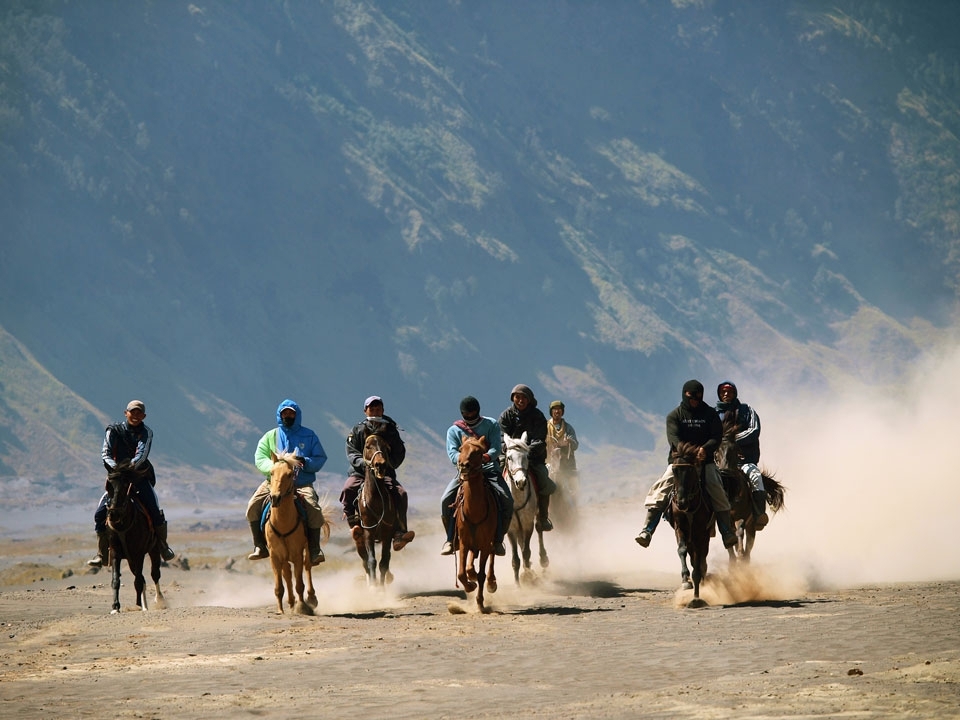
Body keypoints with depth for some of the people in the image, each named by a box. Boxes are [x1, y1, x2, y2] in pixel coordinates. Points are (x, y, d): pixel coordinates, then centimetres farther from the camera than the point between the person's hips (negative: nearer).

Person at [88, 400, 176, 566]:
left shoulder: (146, 433, 0)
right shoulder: (114, 430, 2)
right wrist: (114, 466, -30)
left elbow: (142, 452, -17)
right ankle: (102, 554, -3)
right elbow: (105, 452, -10)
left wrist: (133, 464, -38)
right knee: (100, 513, -13)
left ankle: (163, 547, 11)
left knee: (156, 512, -14)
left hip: (140, 476, 0)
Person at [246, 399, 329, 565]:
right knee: (253, 506, -19)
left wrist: (306, 462, -16)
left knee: (314, 510, -27)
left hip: (302, 482, -1)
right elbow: (259, 458, 1)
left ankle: (314, 550, -15)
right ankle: (260, 547, -9)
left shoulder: (309, 436, 9)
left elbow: (320, 458, 5)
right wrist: (273, 467, -19)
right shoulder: (270, 436, 10)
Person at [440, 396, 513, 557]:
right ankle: (450, 540, -12)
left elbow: (496, 447, -8)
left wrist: (487, 456, -31)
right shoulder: (454, 430, 8)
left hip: (489, 467, -1)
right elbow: (452, 453, -7)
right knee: (447, 500, -23)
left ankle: (498, 540, -12)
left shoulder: (491, 425, 7)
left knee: (506, 500, -24)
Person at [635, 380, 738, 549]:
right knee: (658, 491, -19)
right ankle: (647, 531, -21)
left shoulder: (710, 414, 7)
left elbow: (716, 437, -4)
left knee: (717, 491, -21)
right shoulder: (674, 415, 4)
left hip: (705, 460, 0)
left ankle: (728, 533, -16)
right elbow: (673, 438, -11)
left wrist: (705, 449, -26)